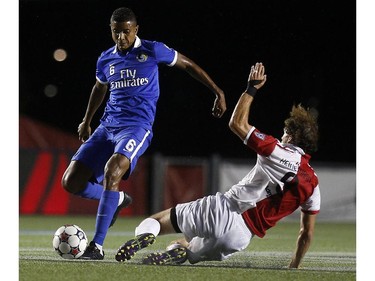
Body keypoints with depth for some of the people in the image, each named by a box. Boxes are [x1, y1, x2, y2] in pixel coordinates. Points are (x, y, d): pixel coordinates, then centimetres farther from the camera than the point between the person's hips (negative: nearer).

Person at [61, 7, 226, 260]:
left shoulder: (152, 51, -2)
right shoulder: (106, 59, 11)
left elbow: (188, 65, 10)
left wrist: (218, 92, 9)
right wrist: (87, 121, 41)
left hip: (137, 127, -6)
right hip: (107, 126, 6)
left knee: (112, 170, -34)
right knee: (71, 182, -7)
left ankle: (97, 246, -31)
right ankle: (118, 200, 23)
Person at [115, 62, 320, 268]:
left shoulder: (278, 153, -7)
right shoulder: (312, 183, 7)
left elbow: (237, 124, -1)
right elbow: (307, 233, 12)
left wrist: (252, 88, 8)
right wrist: (294, 267, 24)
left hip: (223, 209, -4)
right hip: (240, 238, 4)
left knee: (152, 223, 6)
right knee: (183, 249, 27)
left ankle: (145, 235, -30)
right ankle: (178, 251, -10)